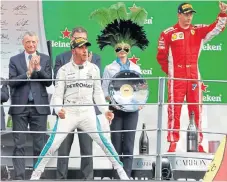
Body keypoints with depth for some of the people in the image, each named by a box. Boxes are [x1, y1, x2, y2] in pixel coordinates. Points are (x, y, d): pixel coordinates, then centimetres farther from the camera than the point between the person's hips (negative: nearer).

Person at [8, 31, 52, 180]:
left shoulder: (45, 59, 7)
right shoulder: (15, 60, 6)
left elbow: (49, 81, 1)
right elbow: (12, 82, -4)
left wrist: (38, 68, -12)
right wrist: (28, 72, -14)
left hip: (39, 106, 0)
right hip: (20, 106, 0)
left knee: (40, 145, 3)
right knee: (19, 145, 0)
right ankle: (19, 177, 2)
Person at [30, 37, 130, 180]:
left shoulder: (94, 69, 5)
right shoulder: (64, 70, 1)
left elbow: (98, 93, 9)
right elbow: (58, 95, 0)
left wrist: (105, 110, -5)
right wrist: (59, 109, -19)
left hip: (88, 113, 1)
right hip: (68, 113, -1)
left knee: (103, 141, -10)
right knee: (52, 144, -7)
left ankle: (121, 171, 4)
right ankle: (36, 174, 6)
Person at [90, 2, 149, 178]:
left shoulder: (136, 68, 9)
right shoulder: (109, 68, 3)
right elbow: (104, 90, -1)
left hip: (132, 109, 2)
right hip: (116, 109, -1)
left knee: (129, 145, 0)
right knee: (116, 144, 2)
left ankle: (127, 177, 2)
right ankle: (117, 177, 7)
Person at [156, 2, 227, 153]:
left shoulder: (198, 31, 7)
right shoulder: (168, 34, -1)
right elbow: (161, 56, 4)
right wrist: (169, 71, 6)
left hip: (194, 77, 3)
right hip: (176, 78, -3)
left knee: (197, 110, 5)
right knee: (174, 110, 0)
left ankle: (199, 143, 12)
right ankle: (173, 143, 6)